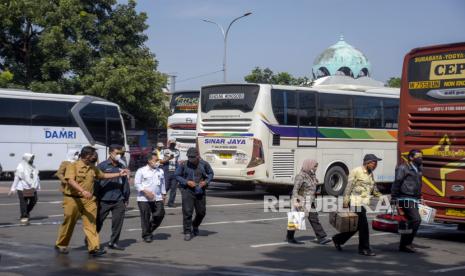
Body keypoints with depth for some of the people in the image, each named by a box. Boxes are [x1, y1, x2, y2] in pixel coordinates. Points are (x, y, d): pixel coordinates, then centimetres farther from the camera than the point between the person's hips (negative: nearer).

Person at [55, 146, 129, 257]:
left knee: (91, 223, -5)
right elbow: (71, 180, -22)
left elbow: (103, 175, 28)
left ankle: (94, 248, -8)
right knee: (68, 223, 5)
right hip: (73, 199, -5)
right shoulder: (73, 166, -8)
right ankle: (60, 245, 23)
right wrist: (83, 191, -34)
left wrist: (119, 174, 22)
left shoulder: (93, 168, 13)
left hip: (89, 200, 5)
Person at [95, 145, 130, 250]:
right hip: (104, 200, -4)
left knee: (118, 222, 2)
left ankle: (113, 242, 15)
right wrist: (96, 197, -8)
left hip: (119, 200, 4)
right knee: (98, 222, 6)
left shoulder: (122, 167, 11)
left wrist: (126, 198, 13)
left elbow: (125, 183, 14)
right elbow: (96, 182, -6)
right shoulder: (102, 166, -4)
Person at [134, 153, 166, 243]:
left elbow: (162, 184, 24)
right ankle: (146, 235, 11)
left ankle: (150, 230, 17)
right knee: (145, 217, -3)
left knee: (160, 214, -5)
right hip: (144, 199, -5)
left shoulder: (160, 171, 15)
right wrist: (146, 191, -17)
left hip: (157, 198, 5)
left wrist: (163, 194, 20)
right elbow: (137, 183, -7)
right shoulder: (141, 171, -3)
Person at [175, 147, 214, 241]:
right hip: (187, 190, -3)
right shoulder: (184, 165, -7)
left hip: (200, 191, 3)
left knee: (201, 212, 12)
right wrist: (187, 182, -13)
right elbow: (177, 175, 2)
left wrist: (206, 181, -7)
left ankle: (195, 225, 41)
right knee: (187, 211, -10)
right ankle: (187, 232, 0)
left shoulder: (204, 164, -3)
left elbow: (210, 173, 11)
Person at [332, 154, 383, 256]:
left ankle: (338, 239, 27)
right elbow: (349, 187, -11)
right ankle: (364, 248, 0)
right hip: (356, 202, -9)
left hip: (364, 203, 9)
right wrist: (345, 202, -14)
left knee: (356, 226, 11)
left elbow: (374, 189, 26)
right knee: (364, 225, -9)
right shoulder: (356, 171, -9)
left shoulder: (370, 174, 16)